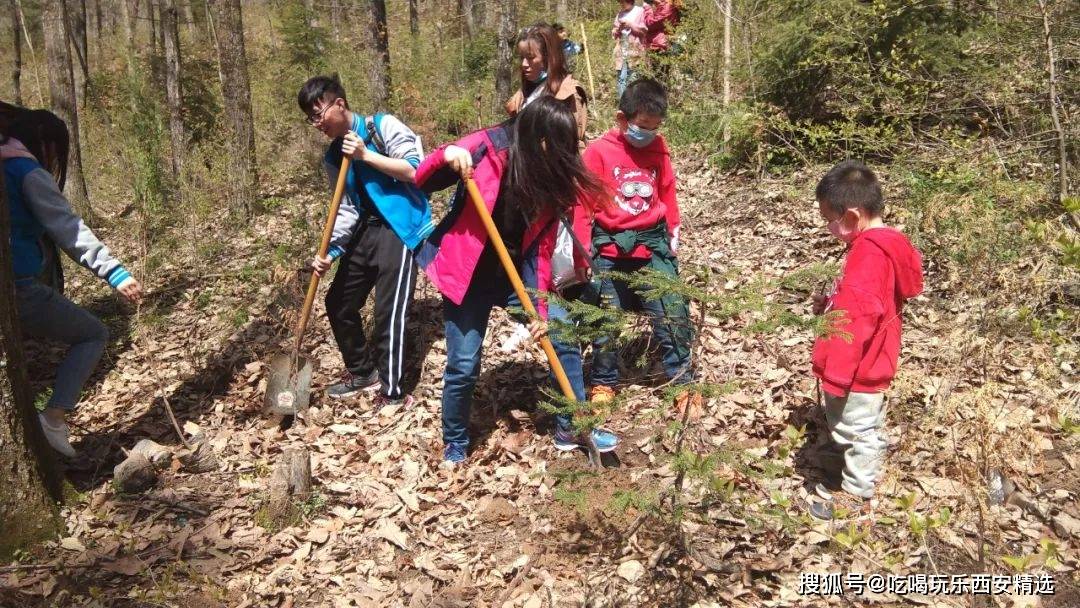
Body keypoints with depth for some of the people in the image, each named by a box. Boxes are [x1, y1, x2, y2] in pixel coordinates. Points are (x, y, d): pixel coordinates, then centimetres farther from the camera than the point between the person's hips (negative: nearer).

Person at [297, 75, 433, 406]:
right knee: (338, 302, 13)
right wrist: (331, 250, -4)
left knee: (389, 312, -10)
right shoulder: (333, 156, 12)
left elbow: (415, 169, -17)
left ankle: (393, 393, 3)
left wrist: (365, 155, -18)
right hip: (366, 230, 8)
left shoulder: (382, 125, -7)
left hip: (400, 228, -8)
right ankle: (362, 372, 32)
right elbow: (348, 208, 10)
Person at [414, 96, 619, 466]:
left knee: (565, 336, -4)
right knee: (463, 366, -3)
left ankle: (571, 427, 15)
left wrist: (542, 306, -14)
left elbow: (542, 246, -7)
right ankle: (454, 445, 22)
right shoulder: (486, 147, -18)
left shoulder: (554, 176, -6)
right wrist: (446, 157, -35)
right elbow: (421, 182, -13)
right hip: (469, 271, -4)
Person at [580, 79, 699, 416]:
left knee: (672, 314, 0)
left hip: (653, 245, 2)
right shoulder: (598, 151, -9)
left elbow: (667, 192, 13)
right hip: (609, 248, -2)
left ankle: (682, 381, 13)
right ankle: (604, 383, 25)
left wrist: (673, 233, 16)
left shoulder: (658, 148, 2)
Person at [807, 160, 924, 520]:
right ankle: (858, 483, 39)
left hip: (857, 368, -10)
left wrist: (834, 372, -28)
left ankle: (855, 497, 22)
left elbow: (856, 319, -31)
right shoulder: (886, 244, 5)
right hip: (872, 364, 10)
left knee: (855, 430, 6)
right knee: (866, 428, 23)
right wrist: (832, 302, 6)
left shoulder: (868, 254, -27)